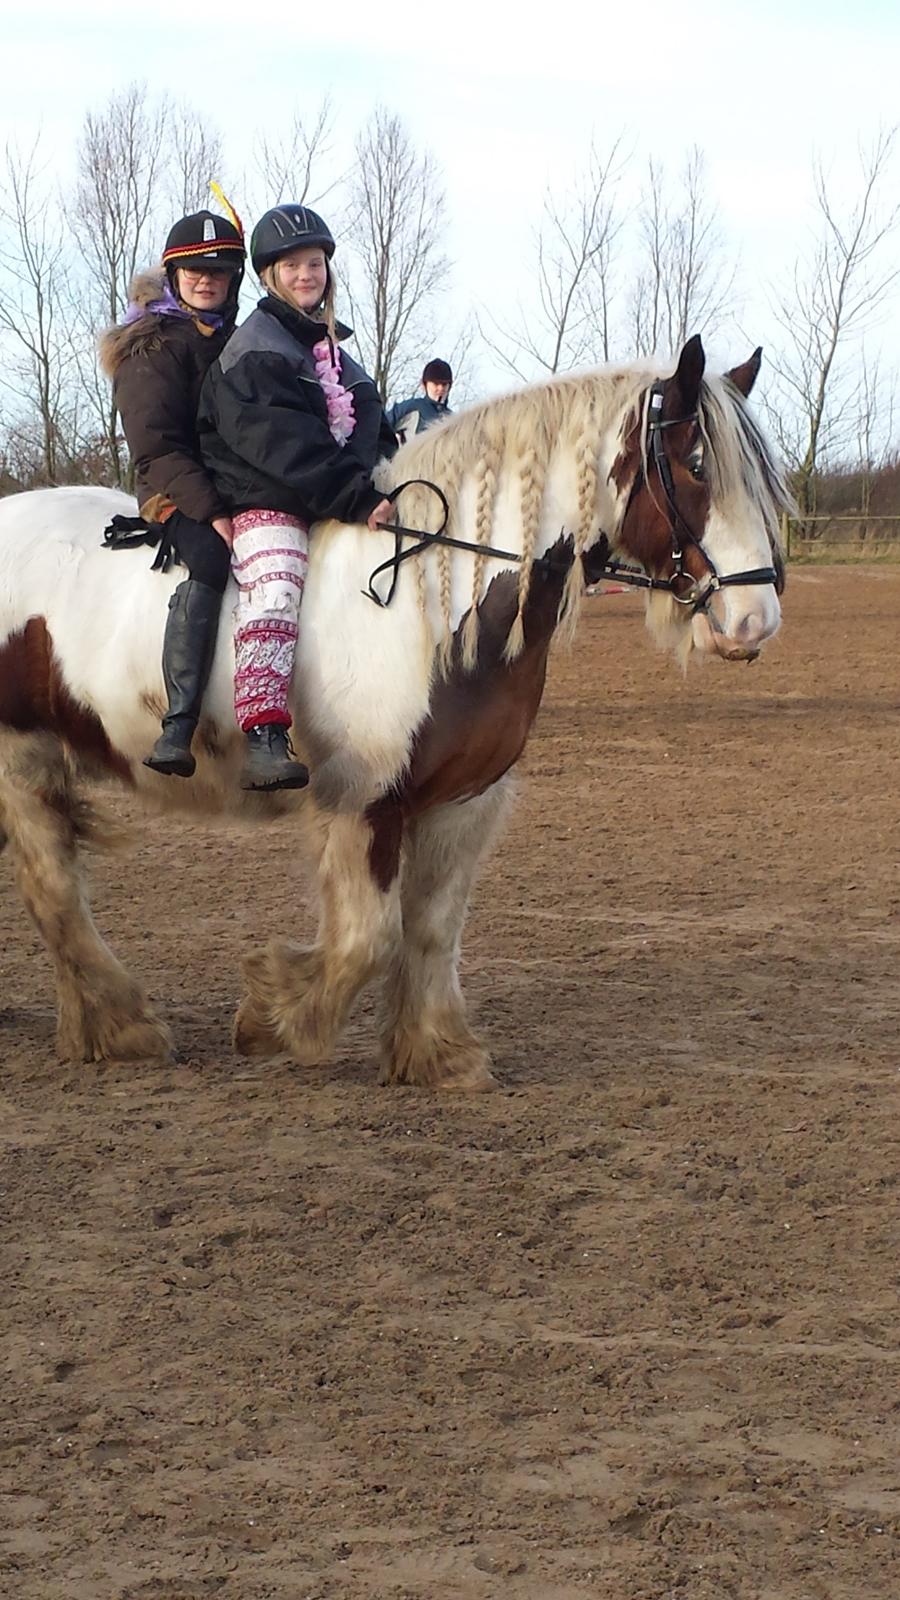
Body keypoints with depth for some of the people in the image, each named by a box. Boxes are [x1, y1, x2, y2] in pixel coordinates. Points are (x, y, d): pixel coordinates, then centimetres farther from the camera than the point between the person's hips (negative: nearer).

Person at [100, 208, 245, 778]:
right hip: (175, 493, -8)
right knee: (211, 561, -33)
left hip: (241, 491, 8)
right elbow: (157, 447, -13)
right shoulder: (155, 347, -3)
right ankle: (178, 728, -42)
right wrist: (212, 514, -23)